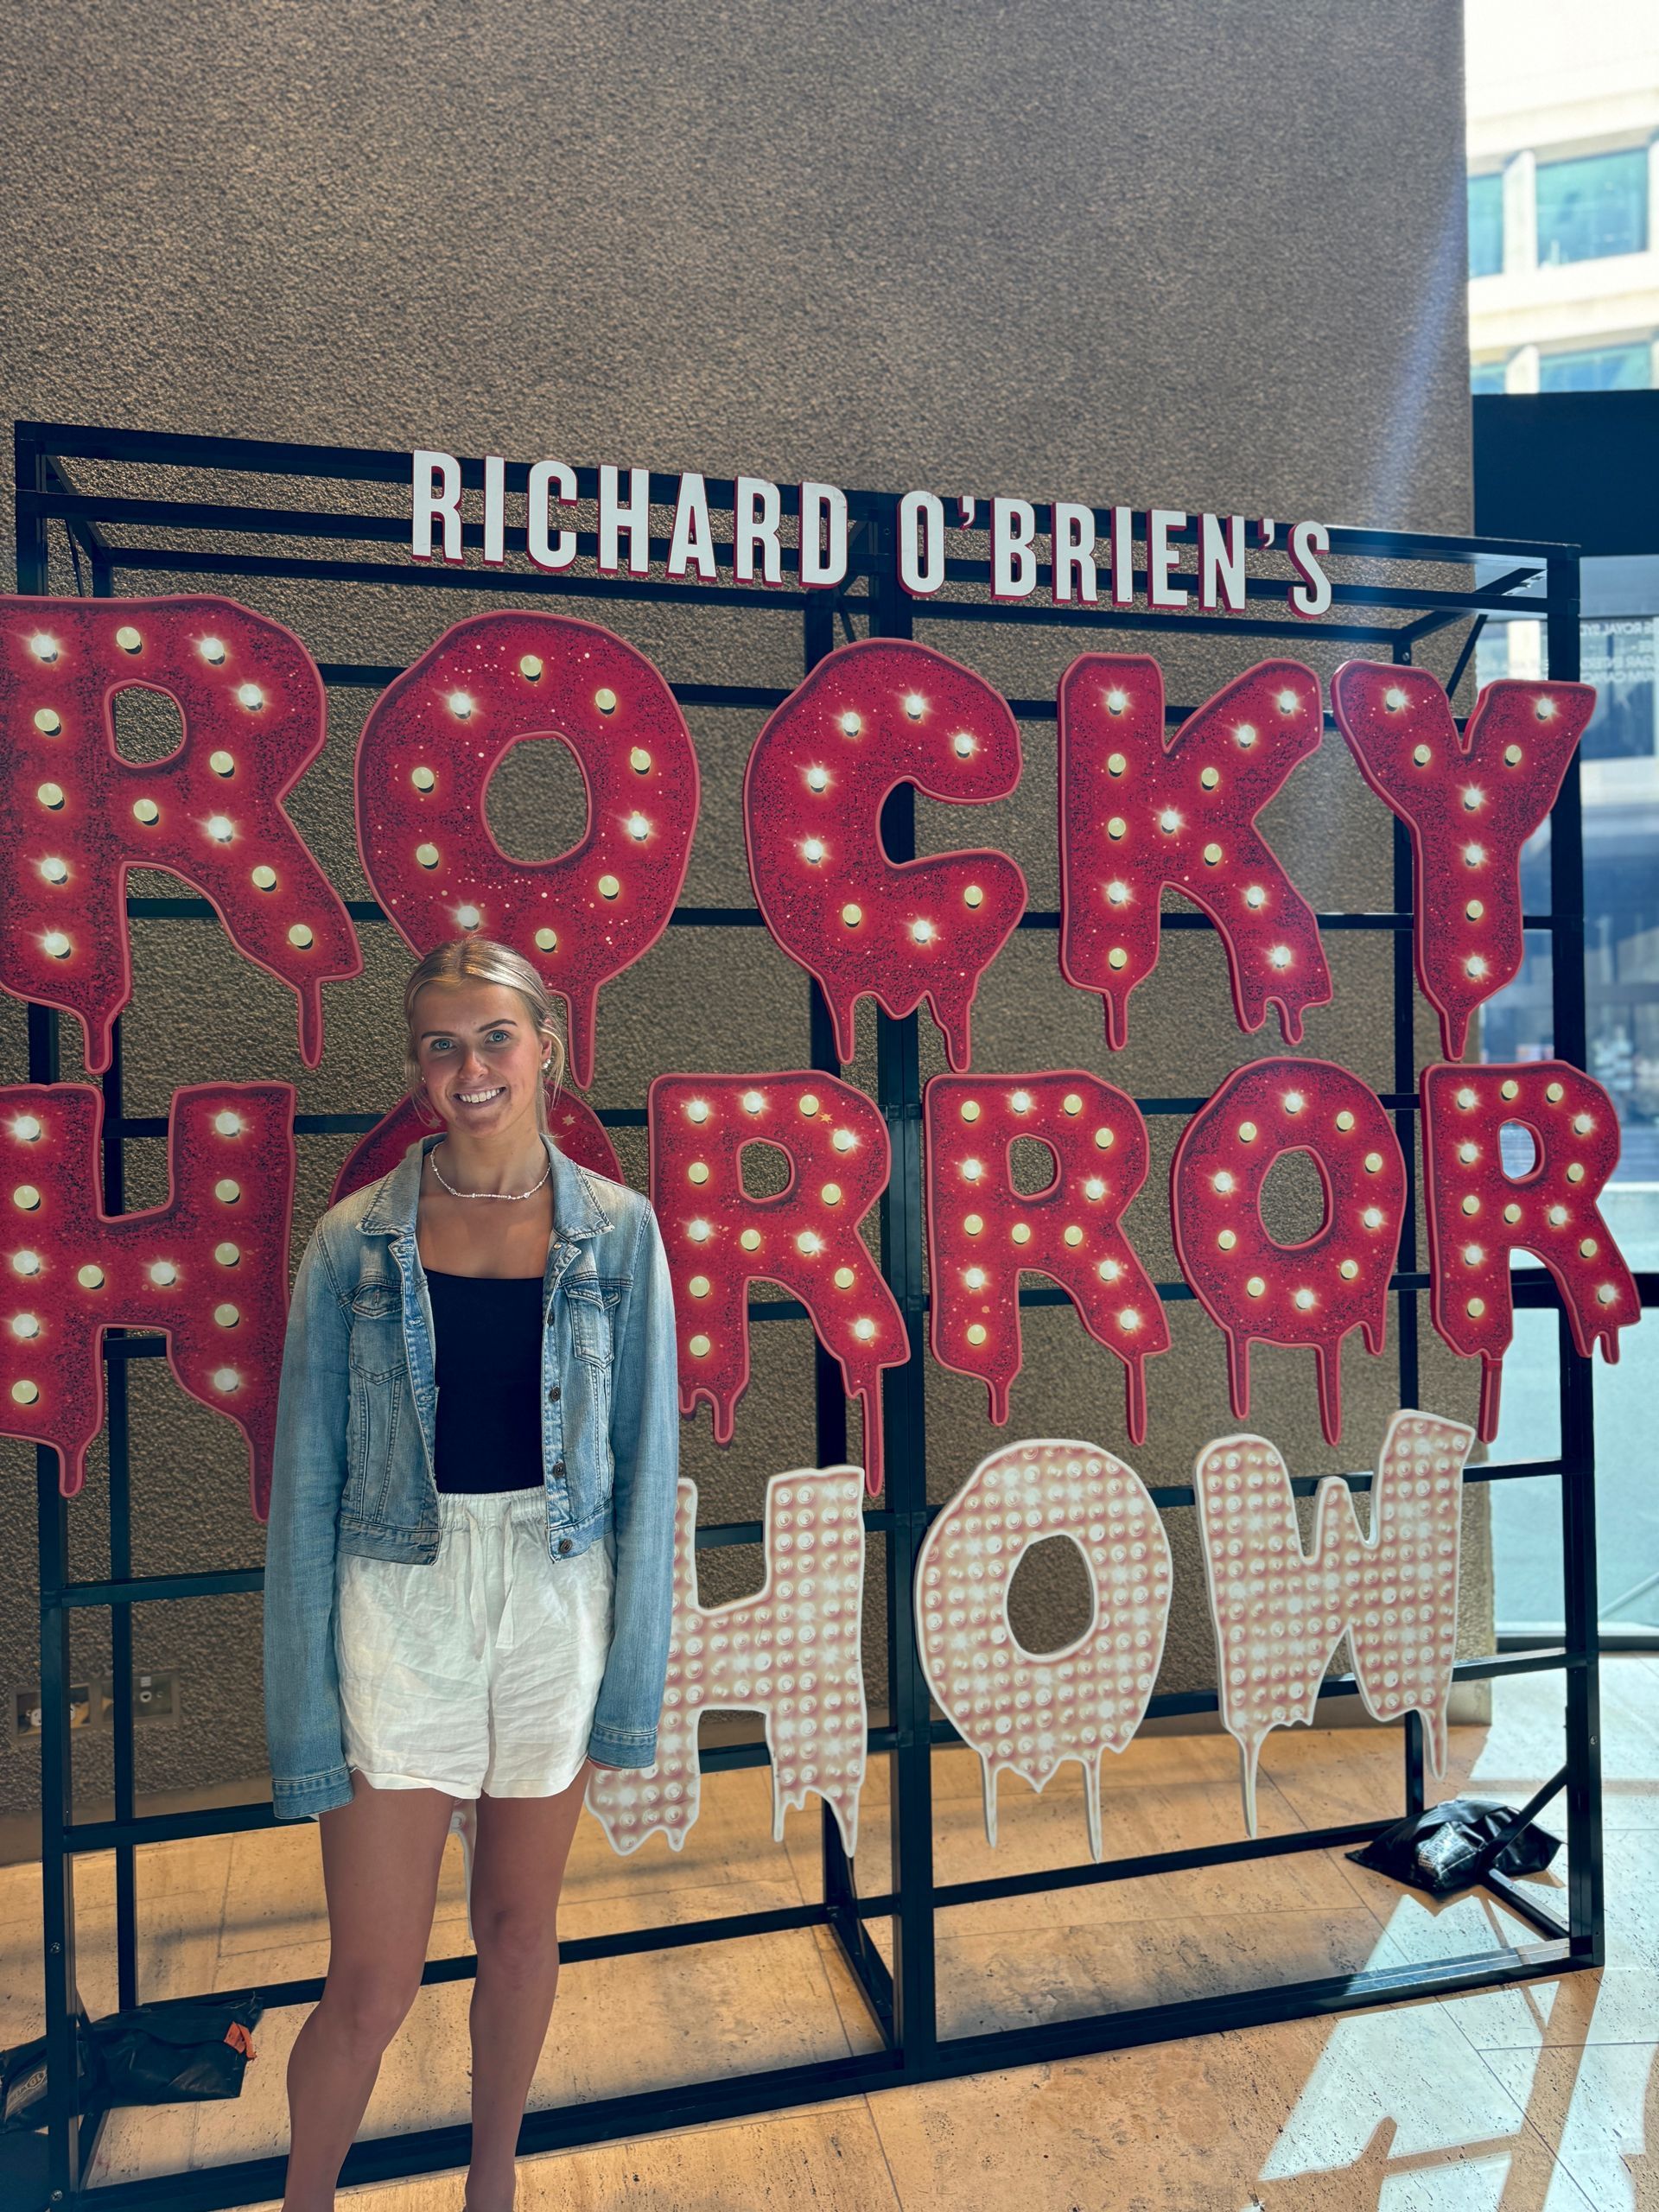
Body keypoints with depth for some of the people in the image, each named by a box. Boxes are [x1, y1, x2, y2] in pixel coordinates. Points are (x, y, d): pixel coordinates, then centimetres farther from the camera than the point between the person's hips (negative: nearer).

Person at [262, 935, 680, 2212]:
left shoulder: (617, 1230, -3)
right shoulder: (357, 1240, -5)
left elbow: (645, 1459, 0)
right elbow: (308, 1482, -2)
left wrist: (633, 1668, 0)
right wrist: (306, 1702, -3)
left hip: (558, 1604, 1)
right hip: (397, 1610, -1)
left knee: (521, 1922, 19)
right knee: (373, 1983, 6)